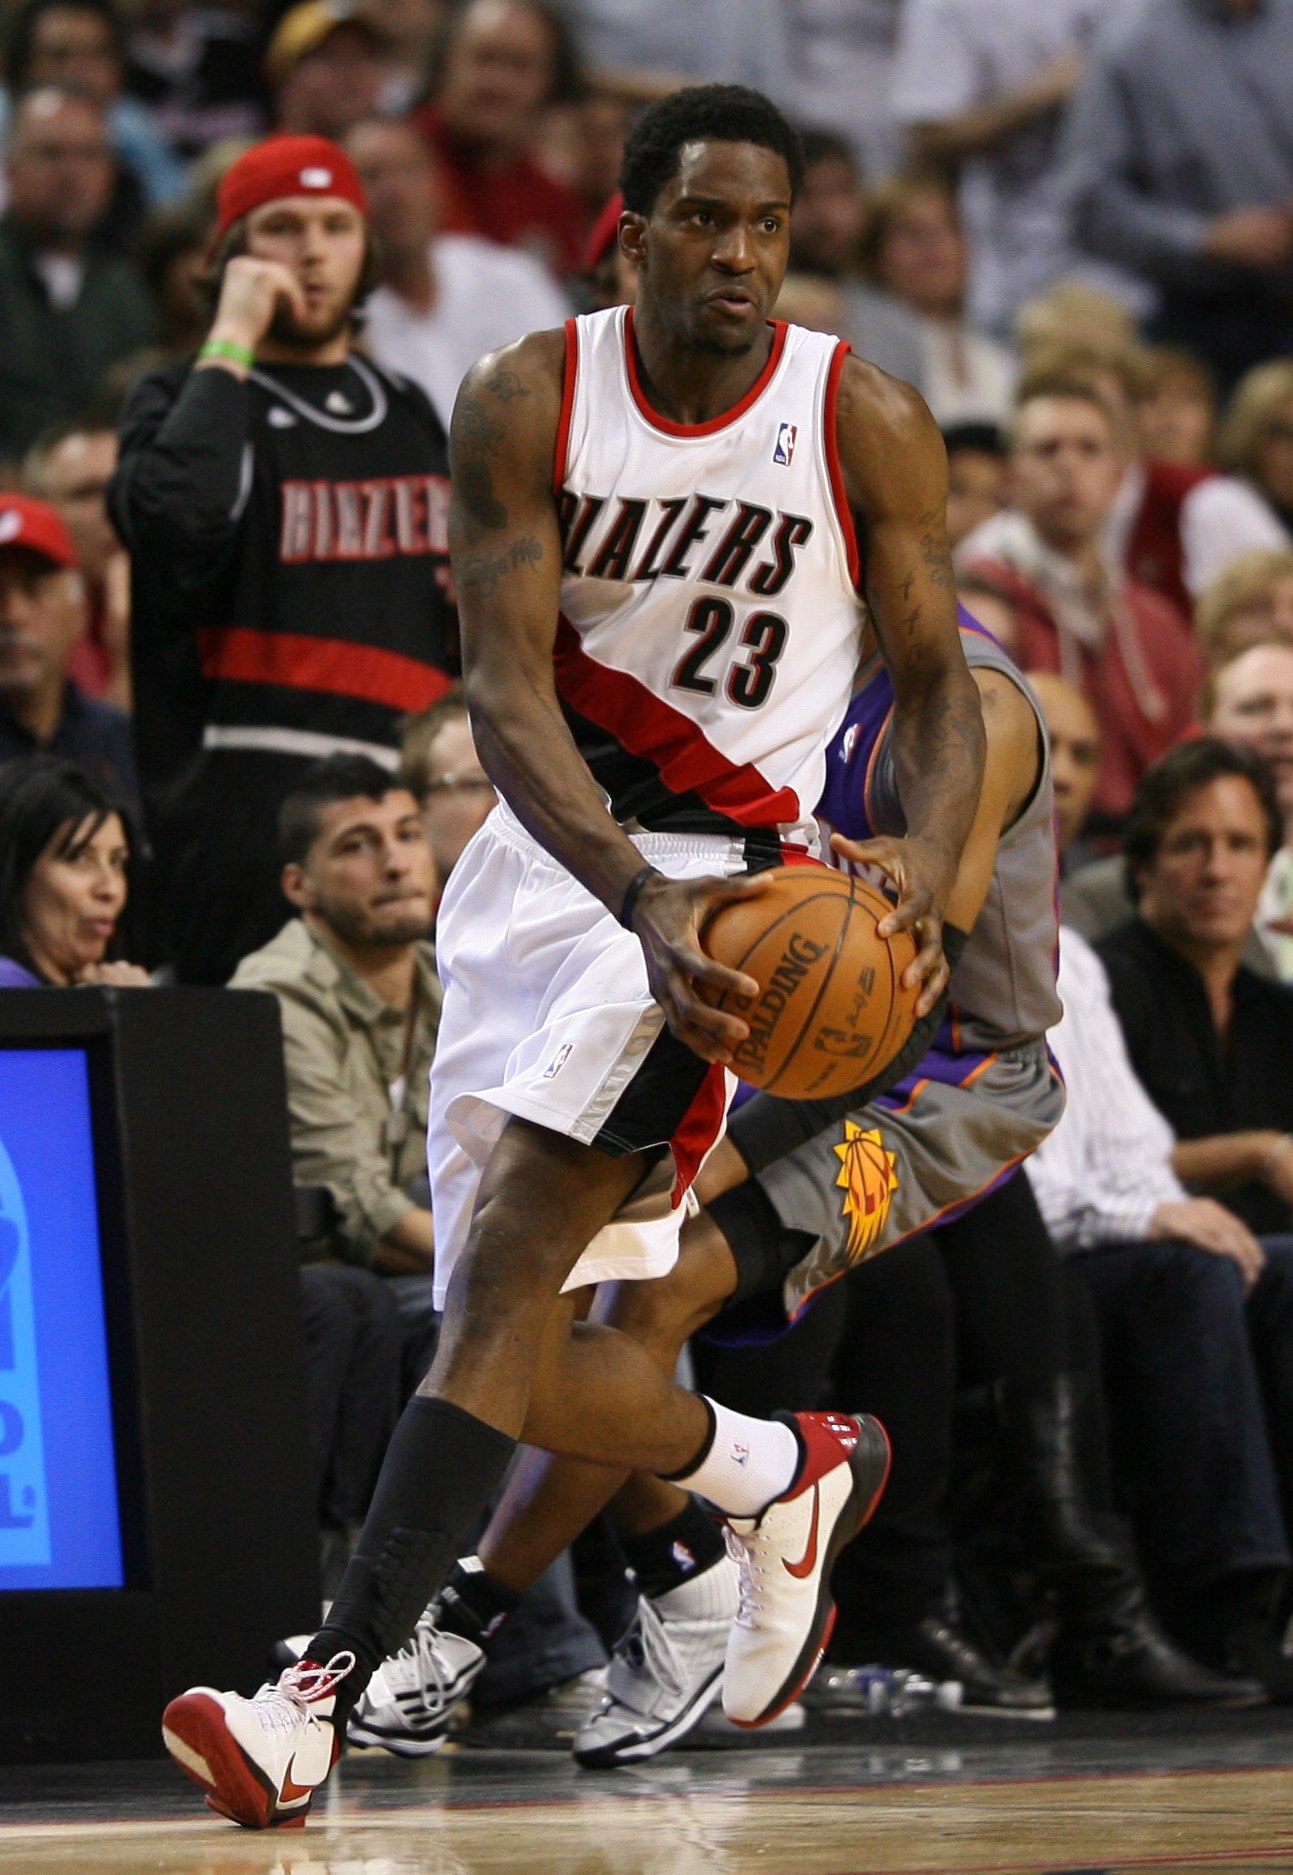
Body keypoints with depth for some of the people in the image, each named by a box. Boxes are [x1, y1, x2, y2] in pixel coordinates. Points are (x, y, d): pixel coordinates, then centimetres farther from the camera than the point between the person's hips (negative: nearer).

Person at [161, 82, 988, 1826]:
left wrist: (927, 865, -23)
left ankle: (329, 1689, -30)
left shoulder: (864, 423, -7)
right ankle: (782, 1473, 35)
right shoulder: (526, 404, -6)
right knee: (523, 1359, 4)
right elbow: (507, 692, -14)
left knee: (507, 1264, -22)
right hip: (545, 850, 4)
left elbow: (936, 679, 0)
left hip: (725, 864, -4)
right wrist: (636, 894, -32)